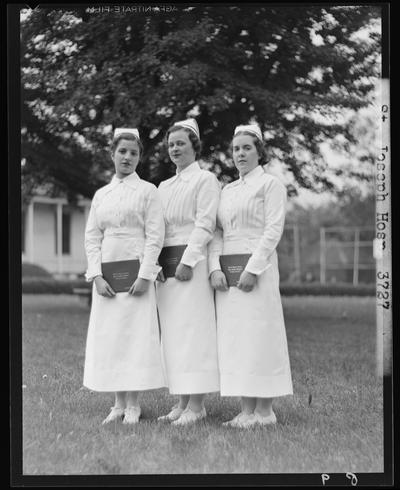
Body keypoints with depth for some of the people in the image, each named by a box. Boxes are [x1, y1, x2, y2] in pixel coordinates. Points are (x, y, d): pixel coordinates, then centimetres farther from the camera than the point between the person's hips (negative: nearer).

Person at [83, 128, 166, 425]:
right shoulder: (101, 194, 14)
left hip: (136, 270, -4)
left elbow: (155, 236, -5)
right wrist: (97, 275, -3)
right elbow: (92, 237, 10)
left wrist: (145, 275, -14)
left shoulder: (148, 191, 2)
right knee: (108, 336, 3)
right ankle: (119, 403, 12)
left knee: (136, 333, -5)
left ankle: (133, 405, 2)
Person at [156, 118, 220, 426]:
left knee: (193, 328, -9)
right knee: (172, 332, 5)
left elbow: (205, 225, -9)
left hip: (193, 262, -7)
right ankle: (182, 402, 10)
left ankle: (197, 405, -6)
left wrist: (188, 261, -17)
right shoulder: (164, 186, 20)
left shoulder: (206, 180, 0)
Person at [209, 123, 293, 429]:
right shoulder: (227, 190, 19)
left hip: (257, 268, -6)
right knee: (234, 337, 3)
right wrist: (215, 268, -4)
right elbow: (217, 232, 12)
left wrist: (252, 269, -16)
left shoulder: (270, 184, 2)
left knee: (258, 334, -7)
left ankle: (264, 410, 0)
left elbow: (273, 231, -8)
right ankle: (247, 411, 8)